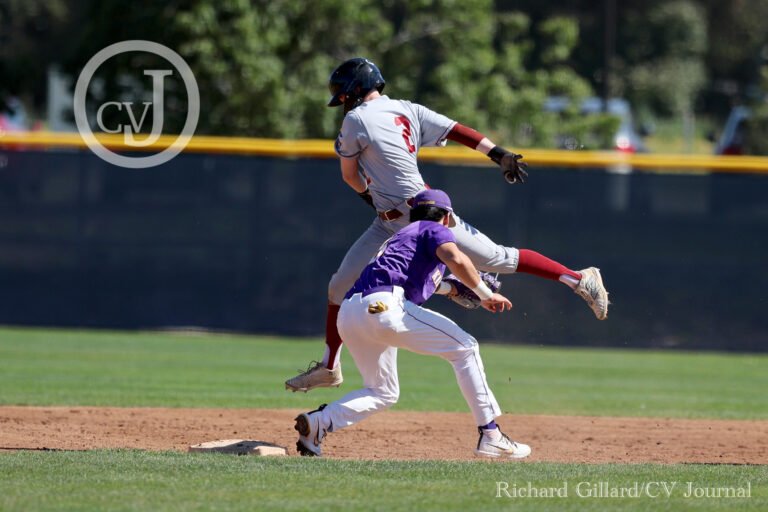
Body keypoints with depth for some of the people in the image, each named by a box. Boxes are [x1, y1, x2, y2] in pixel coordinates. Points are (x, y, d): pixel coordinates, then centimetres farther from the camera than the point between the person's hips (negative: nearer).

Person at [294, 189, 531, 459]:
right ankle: (490, 435, -2)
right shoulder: (436, 230, 12)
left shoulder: (402, 235, 37)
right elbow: (456, 260, -8)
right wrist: (485, 295, 1)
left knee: (382, 392, 22)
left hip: (346, 315, 8)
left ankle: (319, 422, -3)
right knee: (464, 347, 4)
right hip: (383, 305, -8)